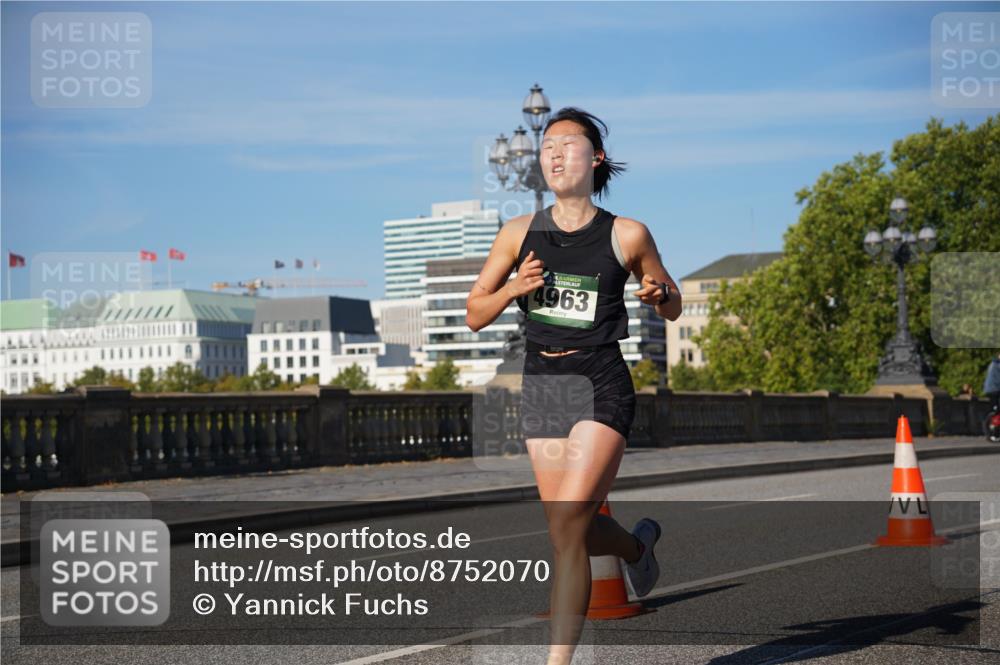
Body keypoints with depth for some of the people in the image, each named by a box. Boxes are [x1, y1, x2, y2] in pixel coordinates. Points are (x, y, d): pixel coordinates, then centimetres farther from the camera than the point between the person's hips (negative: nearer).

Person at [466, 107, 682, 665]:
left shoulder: (628, 235, 0)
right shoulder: (520, 234, 6)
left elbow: (673, 309, 13)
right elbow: (474, 316, 9)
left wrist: (659, 293, -10)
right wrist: (513, 289, -10)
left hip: (601, 388, -4)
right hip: (541, 389, 4)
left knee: (566, 525, -16)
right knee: (577, 531, 11)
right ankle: (638, 545, 46)